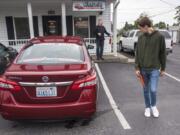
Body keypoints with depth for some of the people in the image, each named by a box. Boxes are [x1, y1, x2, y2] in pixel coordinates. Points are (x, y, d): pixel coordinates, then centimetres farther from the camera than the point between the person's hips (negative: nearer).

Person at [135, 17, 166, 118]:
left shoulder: (159, 36, -6)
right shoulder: (141, 38, 2)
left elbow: (163, 53, -1)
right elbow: (138, 53, 3)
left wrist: (163, 68, 2)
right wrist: (137, 68, -2)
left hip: (155, 69, -3)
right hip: (143, 69, 3)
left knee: (153, 90, -5)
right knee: (146, 90, 12)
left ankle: (154, 106, 25)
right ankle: (147, 107, 31)